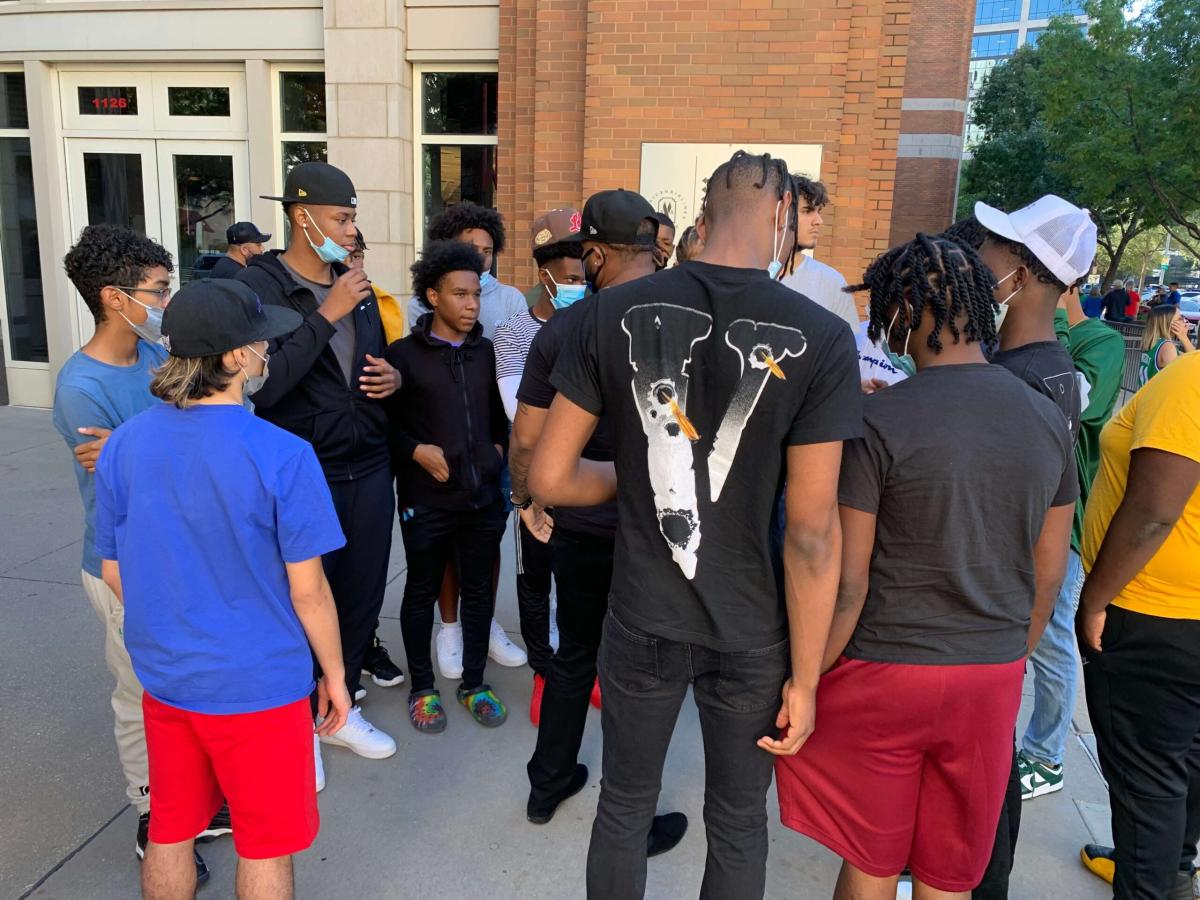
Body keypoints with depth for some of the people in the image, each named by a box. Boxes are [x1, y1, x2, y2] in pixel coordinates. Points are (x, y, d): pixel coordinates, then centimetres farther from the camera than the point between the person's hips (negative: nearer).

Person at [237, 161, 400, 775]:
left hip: (368, 469, 6)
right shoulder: (260, 285, -11)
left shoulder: (356, 286, 9)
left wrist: (393, 378, -1)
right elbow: (263, 384, -23)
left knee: (362, 595, 14)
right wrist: (326, 316, -23)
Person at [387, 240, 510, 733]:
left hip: (483, 495, 4)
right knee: (422, 592, 9)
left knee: (479, 590, 12)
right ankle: (422, 687, 26)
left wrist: (499, 447, 3)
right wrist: (417, 451, -14)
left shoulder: (487, 351, 8)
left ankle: (473, 683, 28)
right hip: (427, 499, -3)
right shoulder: (404, 353, -4)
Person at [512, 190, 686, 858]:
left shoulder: (563, 329, -7)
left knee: (575, 655, 22)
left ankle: (549, 785, 38)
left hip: (579, 527, 2)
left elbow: (527, 437, -3)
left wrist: (526, 496, 15)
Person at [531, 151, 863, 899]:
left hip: (641, 619, 2)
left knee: (625, 806, 23)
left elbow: (548, 478, -6)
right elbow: (813, 532, -15)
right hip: (751, 632, -1)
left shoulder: (615, 313, -9)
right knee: (738, 823, 22)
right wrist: (805, 677, -5)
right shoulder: (821, 338, -15)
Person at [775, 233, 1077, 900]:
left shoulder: (876, 421, -17)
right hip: (993, 679, 5)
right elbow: (1049, 574, 8)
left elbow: (846, 583, -16)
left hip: (885, 673, -4)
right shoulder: (1047, 419, 0)